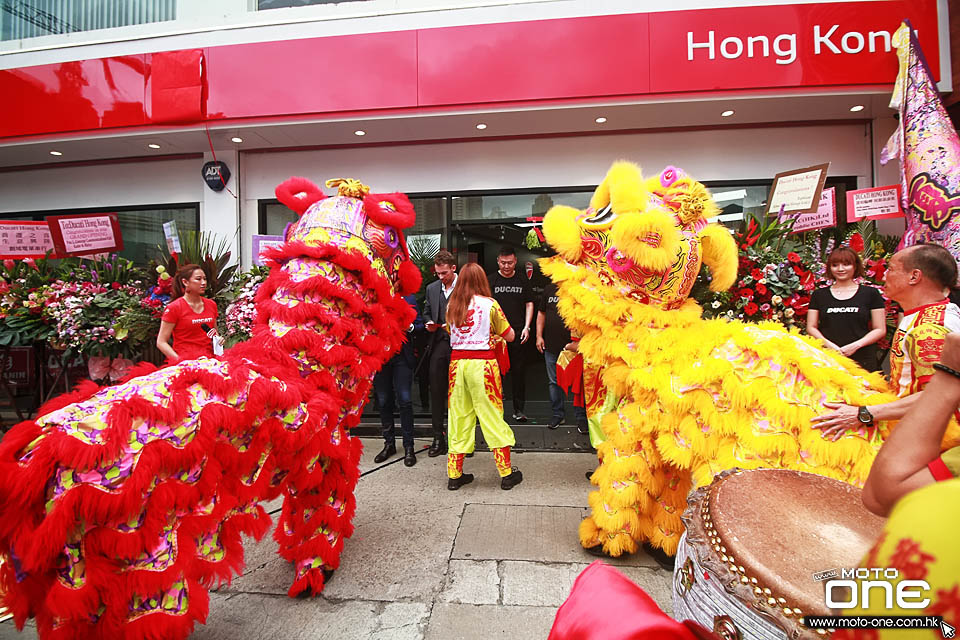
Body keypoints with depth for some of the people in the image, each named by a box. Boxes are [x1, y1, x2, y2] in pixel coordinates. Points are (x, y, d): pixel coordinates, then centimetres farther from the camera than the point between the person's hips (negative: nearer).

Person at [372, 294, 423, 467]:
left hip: (401, 355, -1)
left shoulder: (408, 299, 7)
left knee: (405, 400, -4)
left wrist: (409, 327, -12)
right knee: (383, 401, 9)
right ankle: (389, 443, 24)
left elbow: (419, 324, 8)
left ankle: (409, 447, 8)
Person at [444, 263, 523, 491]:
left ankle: (454, 475, 17)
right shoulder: (489, 304, -4)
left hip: (457, 362, 4)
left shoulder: (452, 305, 6)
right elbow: (509, 336, 0)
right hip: (482, 363, -3)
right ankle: (506, 474, 12)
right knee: (492, 416, 4)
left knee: (458, 416, 10)